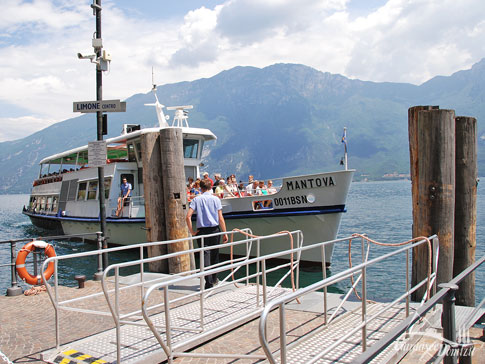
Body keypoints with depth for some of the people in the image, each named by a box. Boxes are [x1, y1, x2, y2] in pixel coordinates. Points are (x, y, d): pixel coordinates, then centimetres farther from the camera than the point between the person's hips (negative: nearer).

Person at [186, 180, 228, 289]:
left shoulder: (196, 200, 2)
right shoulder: (216, 199, 2)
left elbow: (188, 217, -8)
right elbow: (221, 219, -1)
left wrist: (192, 231, -1)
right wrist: (225, 233, 4)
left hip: (202, 230, -1)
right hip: (215, 229, 1)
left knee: (205, 255, -1)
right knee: (214, 255, 15)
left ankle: (209, 282, -10)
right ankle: (214, 279, 28)